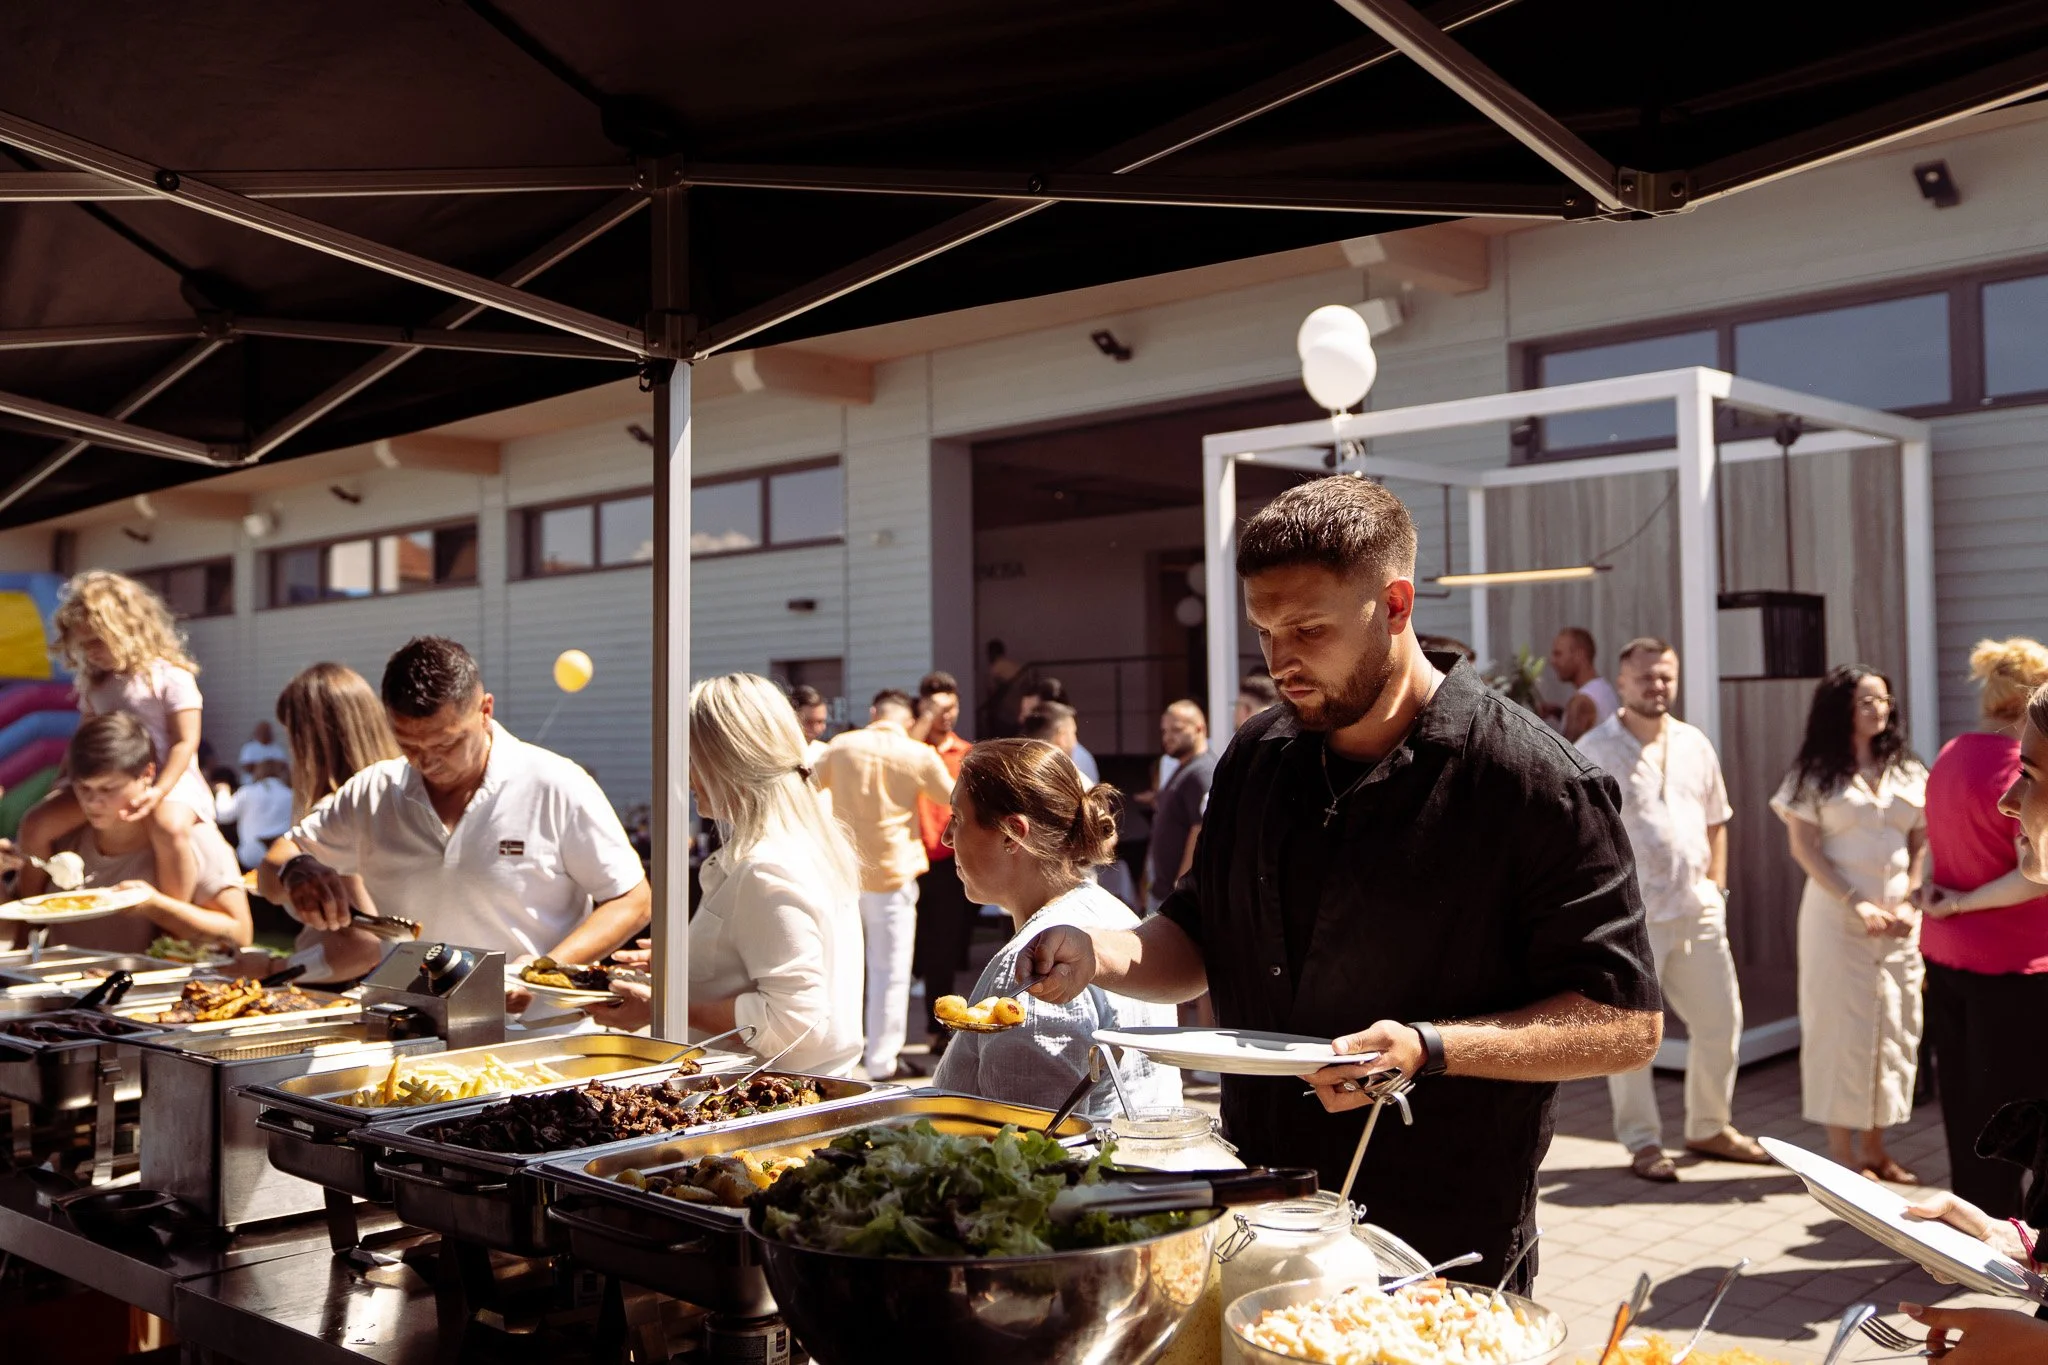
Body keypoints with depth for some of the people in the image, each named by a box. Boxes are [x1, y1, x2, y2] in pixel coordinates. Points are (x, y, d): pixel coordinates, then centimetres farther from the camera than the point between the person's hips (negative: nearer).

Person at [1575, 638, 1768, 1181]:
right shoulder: (1593, 750, -8)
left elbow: (1715, 822, 18)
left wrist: (1716, 887, 9)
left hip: (1697, 910, 6)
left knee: (1720, 1021, 13)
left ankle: (1709, 1127, 30)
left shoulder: (1694, 744, 10)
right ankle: (1643, 1143, 15)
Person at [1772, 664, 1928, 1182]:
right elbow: (1804, 848, -6)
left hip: (1899, 920, 4)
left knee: (1896, 1028, 5)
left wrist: (1907, 902, -4)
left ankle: (1875, 1147, 16)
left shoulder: (1908, 772, 10)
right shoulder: (1815, 772, -1)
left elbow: (1921, 843, 10)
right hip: (1836, 917, -4)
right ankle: (1841, 1150, 8)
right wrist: (1856, 905, -13)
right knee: (1841, 1027, -1)